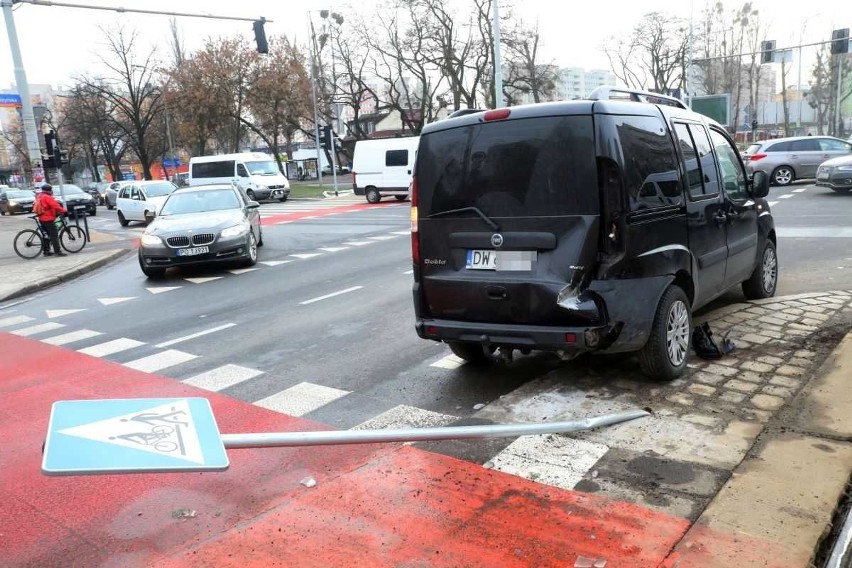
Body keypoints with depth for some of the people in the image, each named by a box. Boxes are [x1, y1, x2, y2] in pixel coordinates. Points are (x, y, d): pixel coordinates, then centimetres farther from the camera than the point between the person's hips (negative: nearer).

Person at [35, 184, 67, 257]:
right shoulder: (47, 197, -16)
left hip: (42, 219, 10)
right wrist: (64, 211, -17)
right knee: (54, 235, -8)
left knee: (46, 235, 16)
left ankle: (46, 251, 19)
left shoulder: (39, 196, 14)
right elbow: (55, 206, -23)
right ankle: (57, 251, -11)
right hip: (48, 219, -10)